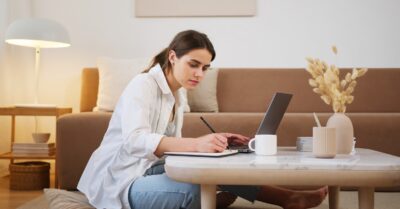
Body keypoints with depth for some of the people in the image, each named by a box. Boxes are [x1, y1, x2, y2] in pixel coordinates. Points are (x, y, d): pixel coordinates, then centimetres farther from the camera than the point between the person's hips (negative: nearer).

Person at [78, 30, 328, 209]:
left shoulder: (177, 95, 12)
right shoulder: (143, 85, -15)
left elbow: (169, 145, 4)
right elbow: (135, 141, -32)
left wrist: (211, 142, -13)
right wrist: (196, 143, -45)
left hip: (147, 172, 8)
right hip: (120, 182, -8)